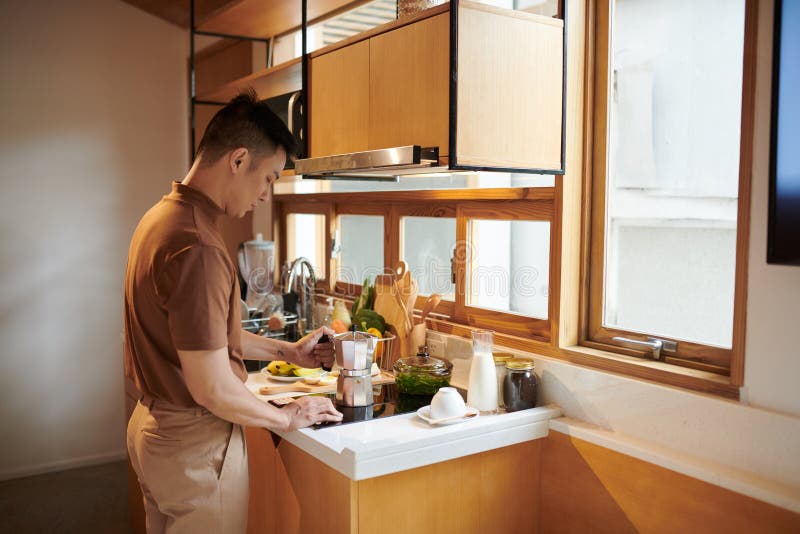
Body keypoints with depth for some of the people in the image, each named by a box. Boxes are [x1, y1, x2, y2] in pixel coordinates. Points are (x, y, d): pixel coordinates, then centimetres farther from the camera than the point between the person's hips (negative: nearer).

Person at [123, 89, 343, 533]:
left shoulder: (163, 215, 4)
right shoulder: (196, 247, -28)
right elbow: (212, 388, -26)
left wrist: (287, 351, 13)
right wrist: (287, 418, -10)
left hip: (152, 425, 10)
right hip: (195, 445, -10)